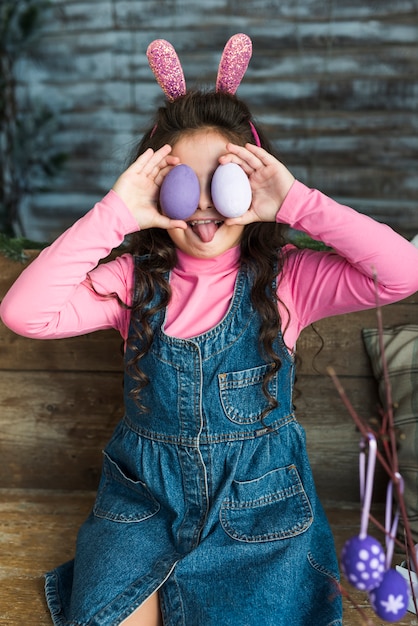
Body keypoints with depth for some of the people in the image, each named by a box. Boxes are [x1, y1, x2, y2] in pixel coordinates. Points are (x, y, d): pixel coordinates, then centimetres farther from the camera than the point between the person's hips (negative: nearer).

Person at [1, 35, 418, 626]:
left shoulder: (286, 279, -12)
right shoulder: (134, 280, -9)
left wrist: (300, 203, -30)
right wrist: (114, 215, -28)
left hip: (258, 494, -1)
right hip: (146, 488, 2)